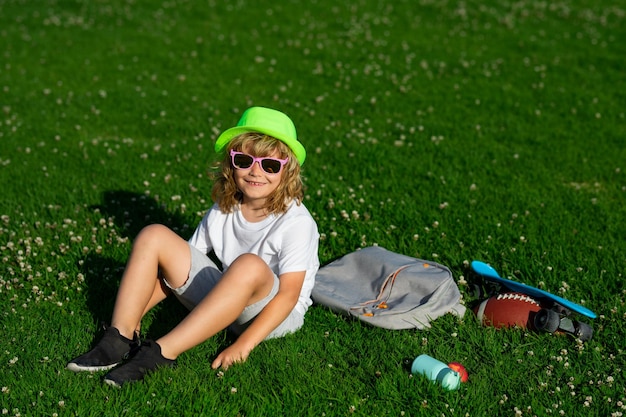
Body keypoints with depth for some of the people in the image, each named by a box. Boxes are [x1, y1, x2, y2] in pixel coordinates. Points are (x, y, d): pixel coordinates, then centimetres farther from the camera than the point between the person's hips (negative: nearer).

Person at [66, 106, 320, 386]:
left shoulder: (296, 222, -16)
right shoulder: (223, 210, 0)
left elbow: (288, 295, -21)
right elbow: (184, 265, 3)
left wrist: (243, 345, -30)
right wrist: (135, 311, -6)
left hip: (271, 314, -5)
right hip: (224, 301, 6)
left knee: (249, 265, -40)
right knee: (153, 237, -7)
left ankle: (162, 353, -37)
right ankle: (120, 338, -17)